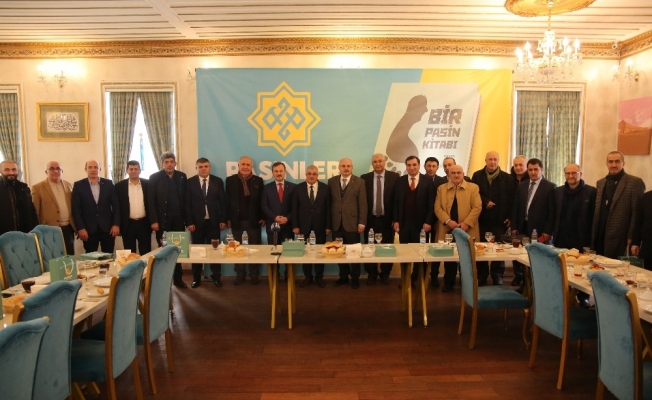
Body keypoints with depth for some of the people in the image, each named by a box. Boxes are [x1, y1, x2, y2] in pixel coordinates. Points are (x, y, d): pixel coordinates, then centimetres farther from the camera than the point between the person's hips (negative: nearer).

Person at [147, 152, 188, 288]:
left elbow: (186, 199, 5)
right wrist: (154, 220, -12)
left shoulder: (182, 177, 7)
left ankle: (178, 278, 17)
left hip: (178, 219, 2)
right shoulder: (154, 177, -1)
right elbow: (150, 201, -5)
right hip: (162, 220, -2)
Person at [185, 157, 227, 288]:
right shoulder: (190, 182, 0)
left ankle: (216, 276, 16)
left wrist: (223, 220, -2)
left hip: (213, 221, 1)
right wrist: (189, 222, -9)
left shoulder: (218, 181, 4)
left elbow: (223, 201, 3)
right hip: (196, 222, 0)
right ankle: (196, 278, 18)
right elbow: (187, 203, -2)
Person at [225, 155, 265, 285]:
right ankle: (240, 274, 20)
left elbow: (262, 200, 3)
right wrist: (227, 218, -4)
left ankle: (254, 275, 17)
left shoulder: (258, 181, 2)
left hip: (253, 220, 0)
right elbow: (227, 201, 0)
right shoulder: (230, 180, 2)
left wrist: (263, 217, -3)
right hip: (237, 220, 1)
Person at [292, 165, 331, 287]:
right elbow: (294, 208, 0)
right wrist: (295, 225, -5)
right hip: (304, 225, 0)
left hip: (320, 226, 0)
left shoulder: (325, 188, 0)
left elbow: (328, 208, -1)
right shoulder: (298, 188, 1)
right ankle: (307, 277, 20)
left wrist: (328, 225, -4)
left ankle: (319, 277, 20)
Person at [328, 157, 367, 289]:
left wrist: (362, 222, -9)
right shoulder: (332, 181, 7)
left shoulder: (359, 182, 1)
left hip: (352, 223, -2)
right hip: (337, 223, 2)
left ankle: (355, 278, 18)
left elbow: (363, 204, -3)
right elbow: (329, 202, 7)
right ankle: (343, 276, 22)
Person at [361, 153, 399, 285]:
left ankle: (385, 274, 25)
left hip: (387, 219, -1)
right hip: (370, 219, 1)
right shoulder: (365, 178, 2)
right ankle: (371, 274, 26)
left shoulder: (394, 177, -1)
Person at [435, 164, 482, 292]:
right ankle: (449, 283, 21)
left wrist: (466, 223, -15)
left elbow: (477, 207, -4)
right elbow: (438, 208, 1)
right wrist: (448, 221, -14)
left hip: (467, 230, -1)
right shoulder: (441, 189, 9)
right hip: (447, 230, 1)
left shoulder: (473, 188, 4)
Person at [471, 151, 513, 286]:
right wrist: (485, 202, -13)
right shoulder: (477, 175, 6)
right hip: (482, 218, 1)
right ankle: (481, 277, 16)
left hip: (499, 219, -1)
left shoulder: (506, 177, 4)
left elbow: (511, 198, 1)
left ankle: (498, 277, 14)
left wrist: (509, 216, -5)